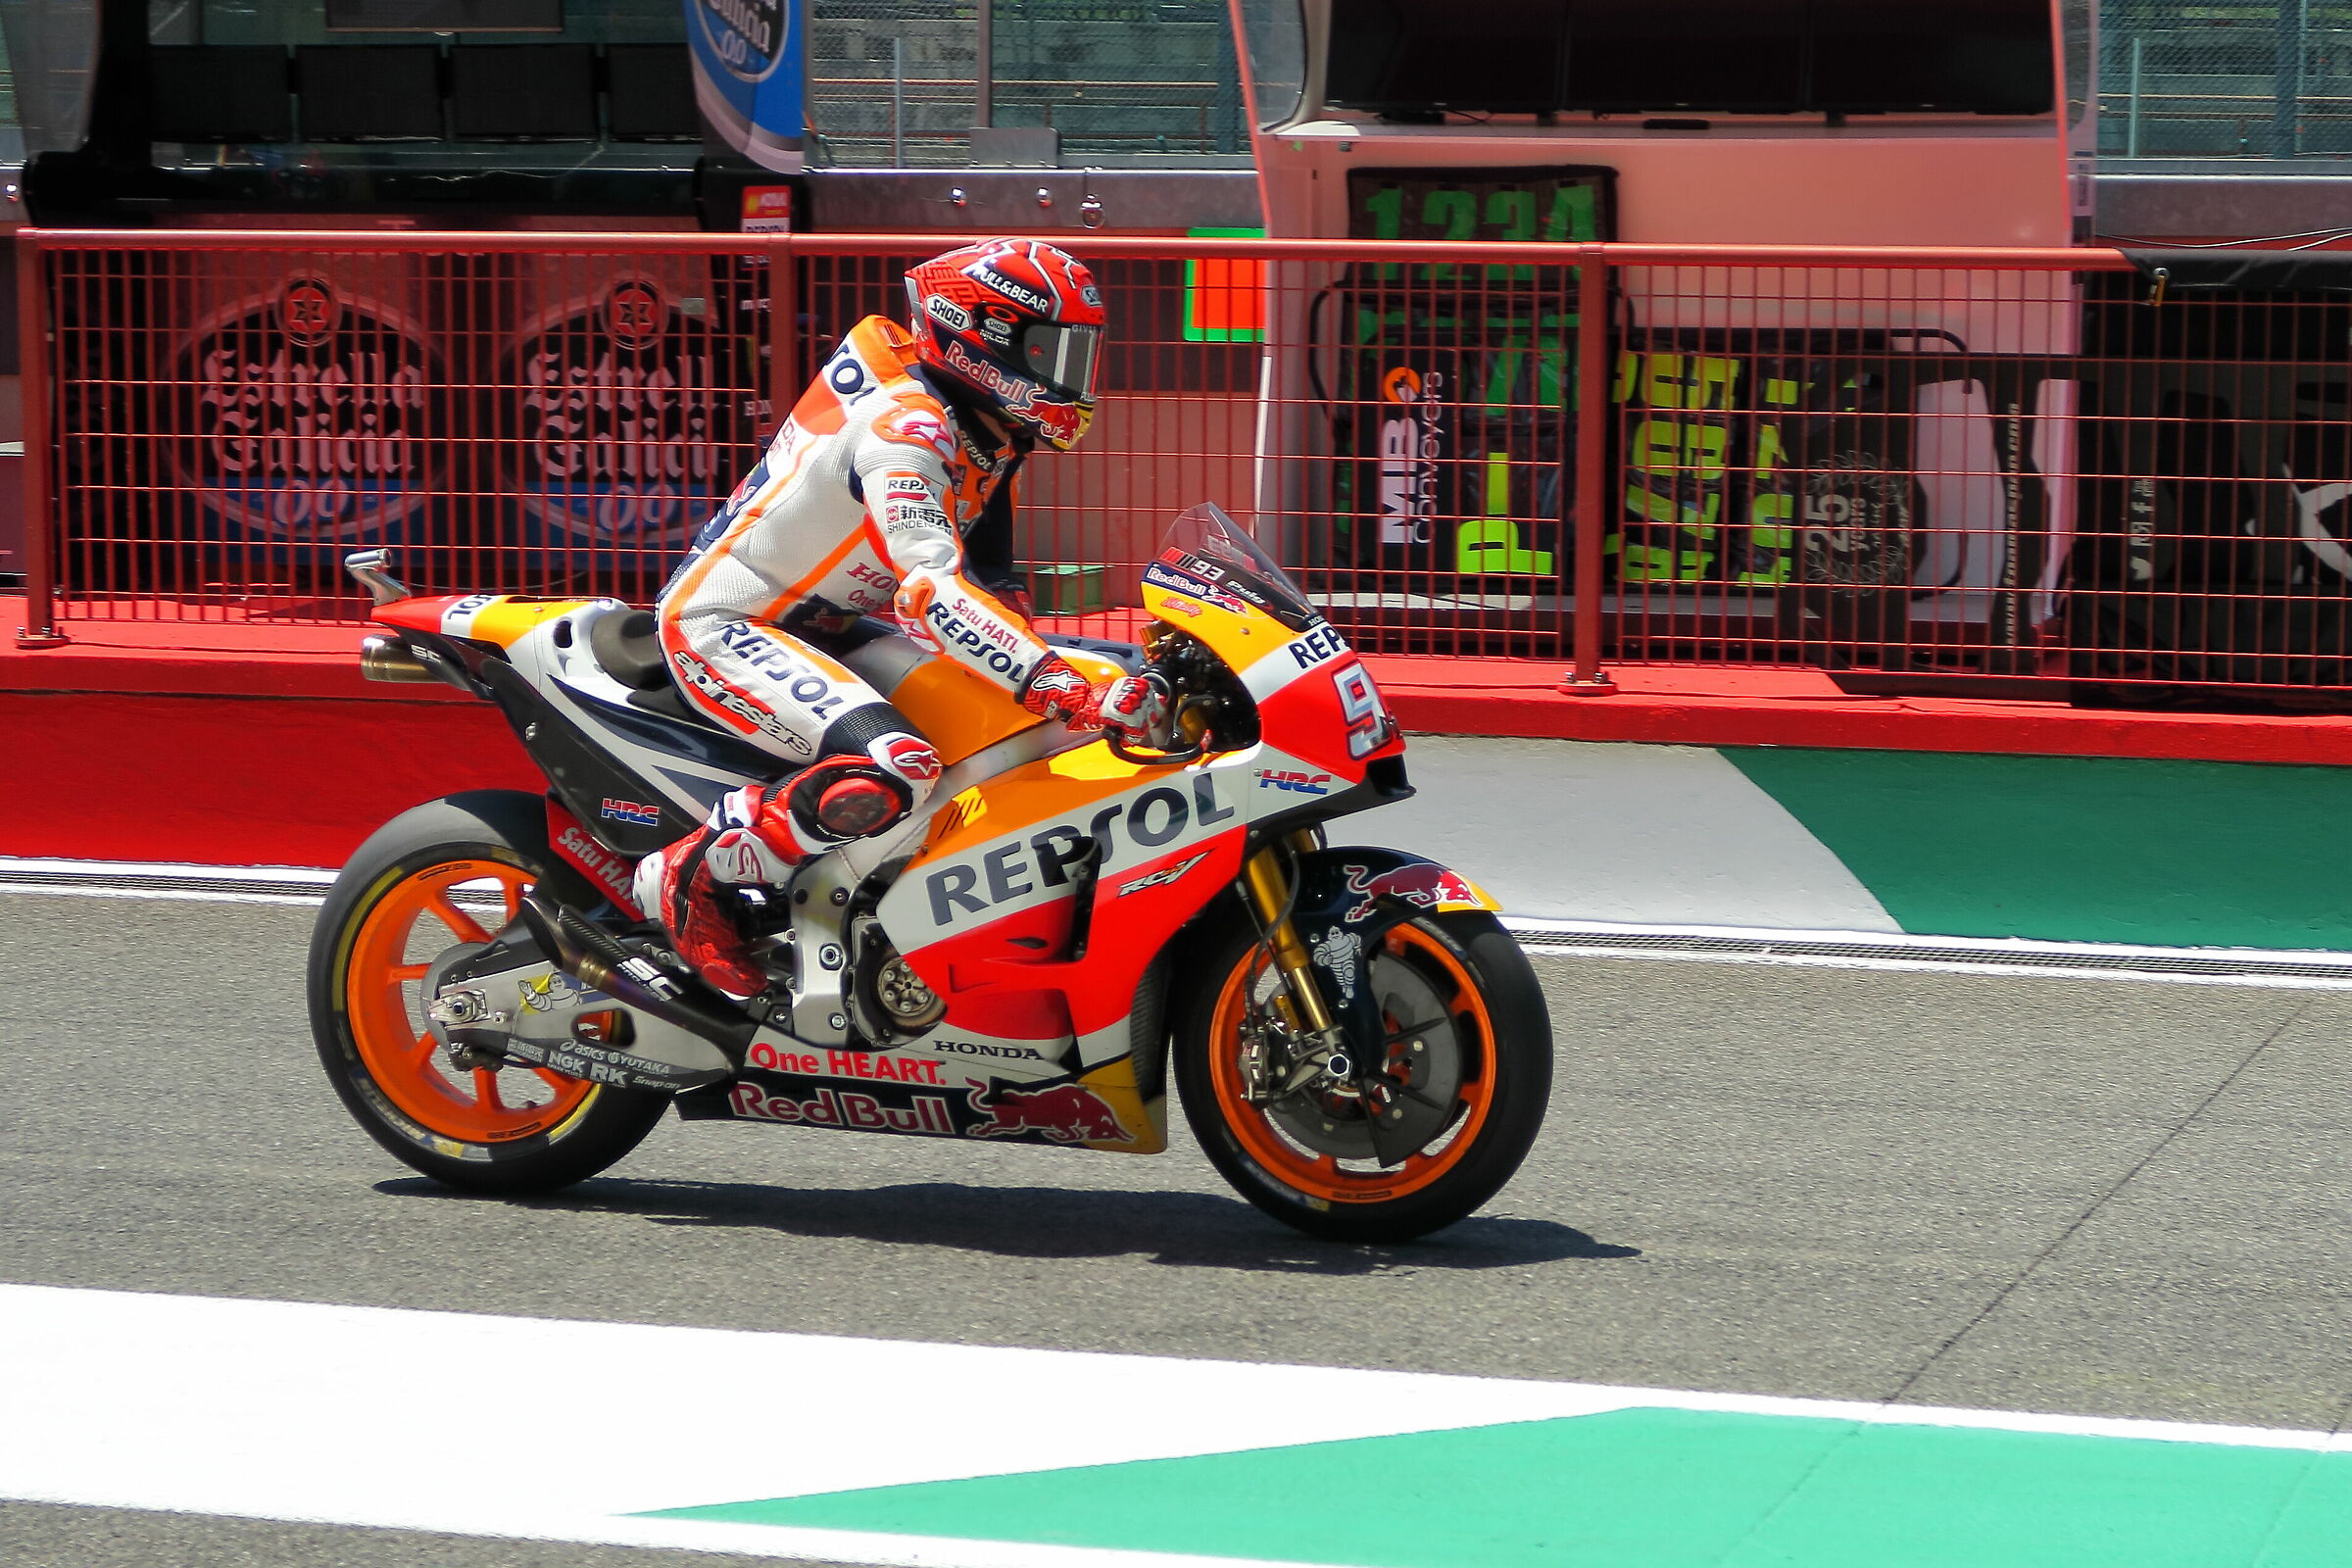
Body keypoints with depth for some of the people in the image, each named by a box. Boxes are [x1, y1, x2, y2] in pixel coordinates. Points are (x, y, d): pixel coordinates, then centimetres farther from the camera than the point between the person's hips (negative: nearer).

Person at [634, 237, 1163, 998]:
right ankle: (689, 876, -16)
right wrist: (1071, 693, -47)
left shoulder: (982, 435, 6)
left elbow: (981, 572, 19)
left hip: (813, 626, 11)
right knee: (898, 767, -32)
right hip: (722, 627, -11)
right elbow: (931, 591, -38)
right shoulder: (902, 427, -25)